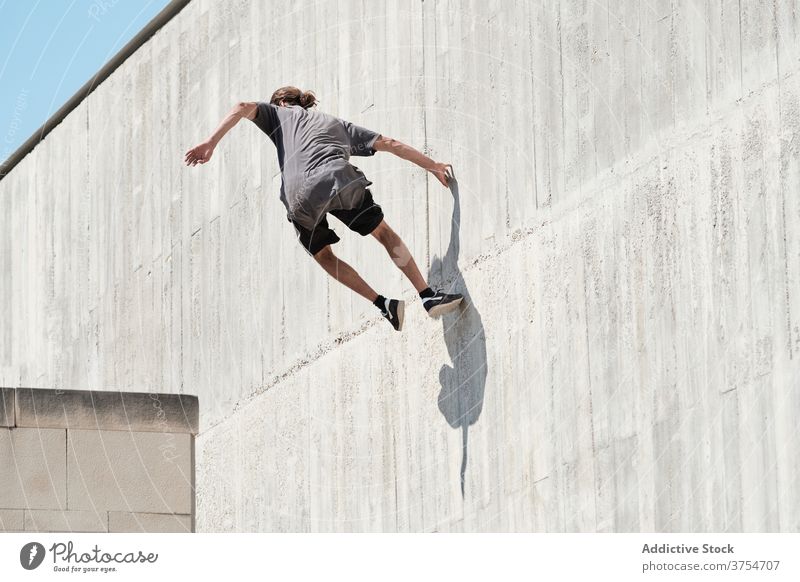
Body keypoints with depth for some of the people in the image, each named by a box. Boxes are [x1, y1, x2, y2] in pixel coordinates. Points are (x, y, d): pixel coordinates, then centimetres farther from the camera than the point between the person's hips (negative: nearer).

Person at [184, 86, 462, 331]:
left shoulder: (281, 114, 30)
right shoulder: (337, 124, 35)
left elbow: (243, 108, 12)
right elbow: (390, 144, 33)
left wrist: (210, 144, 7)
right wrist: (433, 165, 40)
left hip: (298, 197, -1)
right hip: (339, 182, 1)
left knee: (323, 256, 20)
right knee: (384, 233, 18)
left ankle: (384, 305, 11)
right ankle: (429, 296, 11)